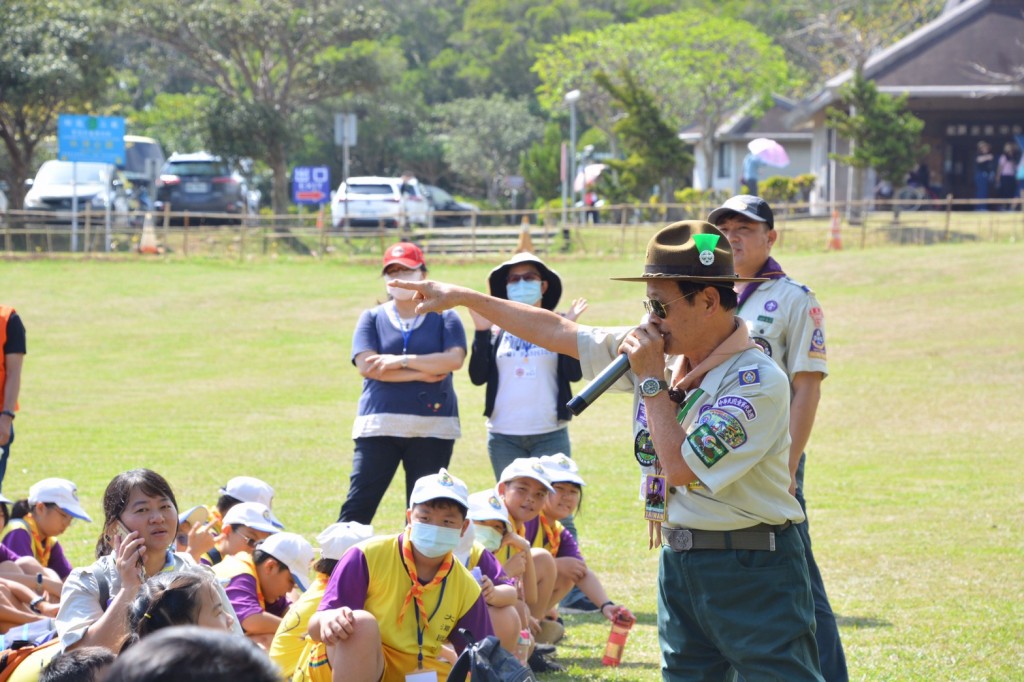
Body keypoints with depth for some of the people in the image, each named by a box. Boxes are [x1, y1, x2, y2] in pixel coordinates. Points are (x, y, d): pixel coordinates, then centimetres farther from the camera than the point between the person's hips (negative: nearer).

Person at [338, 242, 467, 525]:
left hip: (432, 428, 0)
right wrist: (421, 374, -9)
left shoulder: (444, 318, 9)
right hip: (378, 426, 0)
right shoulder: (372, 318, 11)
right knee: (358, 506, -7)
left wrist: (402, 361, -13)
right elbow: (366, 365, -5)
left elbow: (454, 359, -9)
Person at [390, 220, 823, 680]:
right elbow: (557, 331, 13)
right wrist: (463, 297, 16)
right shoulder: (655, 350, 4)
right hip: (679, 563, 7)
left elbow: (681, 468, -24)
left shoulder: (759, 381, -18)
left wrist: (651, 381, -14)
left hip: (752, 572, -7)